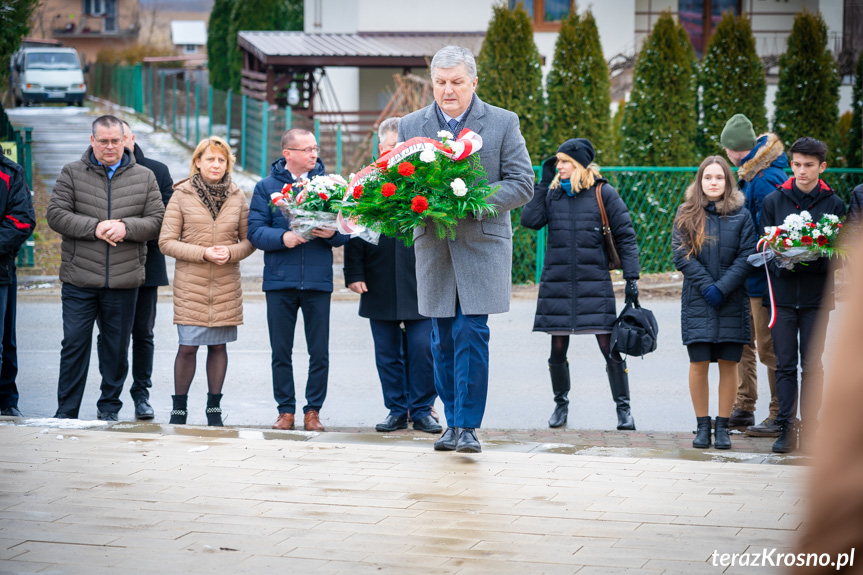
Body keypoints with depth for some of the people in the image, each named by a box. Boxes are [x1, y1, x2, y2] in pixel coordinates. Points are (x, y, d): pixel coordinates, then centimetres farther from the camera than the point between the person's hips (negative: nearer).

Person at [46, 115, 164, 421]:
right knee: (75, 344, 1)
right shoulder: (72, 173, 3)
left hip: (124, 281, 1)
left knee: (117, 347, 9)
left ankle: (109, 407, 23)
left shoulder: (144, 177, 7)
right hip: (79, 278, -1)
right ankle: (66, 412, 8)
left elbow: (157, 220, 2)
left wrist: (126, 227, -16)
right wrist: (95, 227, -17)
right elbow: (56, 214, -5)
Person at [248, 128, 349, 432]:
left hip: (318, 281, 0)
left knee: (319, 352, 1)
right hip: (280, 281, 0)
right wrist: (283, 237, -19)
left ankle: (313, 410, 12)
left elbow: (346, 231, 6)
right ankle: (286, 409, 14)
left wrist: (333, 233, -15)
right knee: (281, 352, 5)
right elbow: (255, 231, -3)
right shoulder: (266, 187, 5)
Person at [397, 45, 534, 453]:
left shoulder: (503, 123, 1)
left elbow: (522, 184, -2)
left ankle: (467, 426, -6)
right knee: (443, 340, 6)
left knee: (471, 334, -11)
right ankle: (453, 423, 16)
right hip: (433, 247, 3)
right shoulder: (411, 125, 10)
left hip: (481, 245, -3)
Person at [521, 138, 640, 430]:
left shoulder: (603, 193, 0)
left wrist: (631, 278, -4)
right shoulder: (552, 192, 8)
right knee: (558, 350, 7)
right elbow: (530, 220, -8)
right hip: (557, 282, 3)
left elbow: (625, 236, 2)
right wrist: (543, 181, -5)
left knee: (609, 348, -7)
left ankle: (623, 408, 2)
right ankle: (561, 404, 24)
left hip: (594, 282, -3)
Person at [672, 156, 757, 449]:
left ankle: (723, 426, 9)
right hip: (697, 301, 0)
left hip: (732, 302, 0)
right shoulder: (686, 214, 5)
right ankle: (702, 426, 7)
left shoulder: (741, 215, 5)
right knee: (699, 364, -3)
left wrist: (723, 288, -12)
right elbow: (681, 254, -2)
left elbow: (747, 256, -2)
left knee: (728, 364, 1)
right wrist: (706, 286, -12)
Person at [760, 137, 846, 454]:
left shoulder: (834, 204, 3)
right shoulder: (773, 201, 5)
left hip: (816, 295, 0)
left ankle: (810, 426, 9)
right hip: (782, 293, 0)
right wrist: (782, 265, -15)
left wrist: (815, 261, -17)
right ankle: (786, 428, 3)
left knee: (812, 365, 3)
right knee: (785, 364, 0)